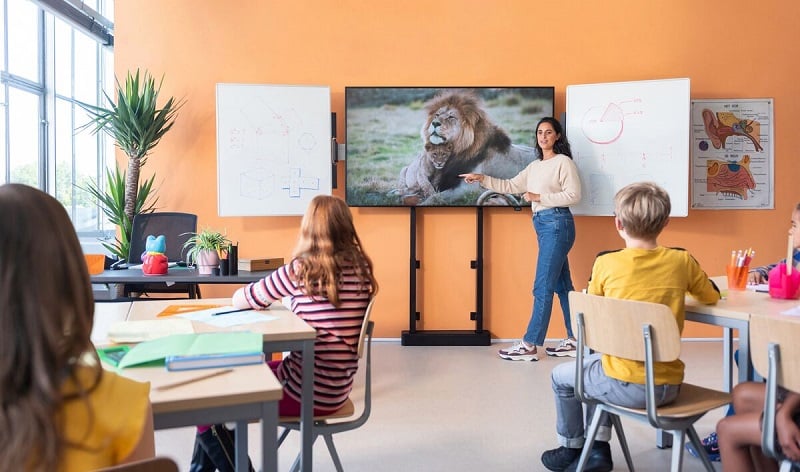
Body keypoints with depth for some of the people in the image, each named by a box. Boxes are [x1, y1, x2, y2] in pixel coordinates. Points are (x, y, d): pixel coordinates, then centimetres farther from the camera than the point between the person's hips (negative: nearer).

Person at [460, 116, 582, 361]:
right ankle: (575, 341, 17)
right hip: (542, 225, 9)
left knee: (542, 286, -8)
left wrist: (539, 197, -14)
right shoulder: (534, 166, 18)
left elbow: (573, 195, -12)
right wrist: (482, 179, 10)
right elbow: (510, 186, 17)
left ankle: (529, 345, -4)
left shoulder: (564, 161, -5)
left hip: (557, 224, -9)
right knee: (562, 285, 10)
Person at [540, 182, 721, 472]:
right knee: (598, 361, 31)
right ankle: (598, 448, 30)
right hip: (669, 386, 4)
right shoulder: (682, 261, -3)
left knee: (561, 376, 24)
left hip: (627, 387, -4)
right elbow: (711, 297, 16)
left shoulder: (606, 264, -10)